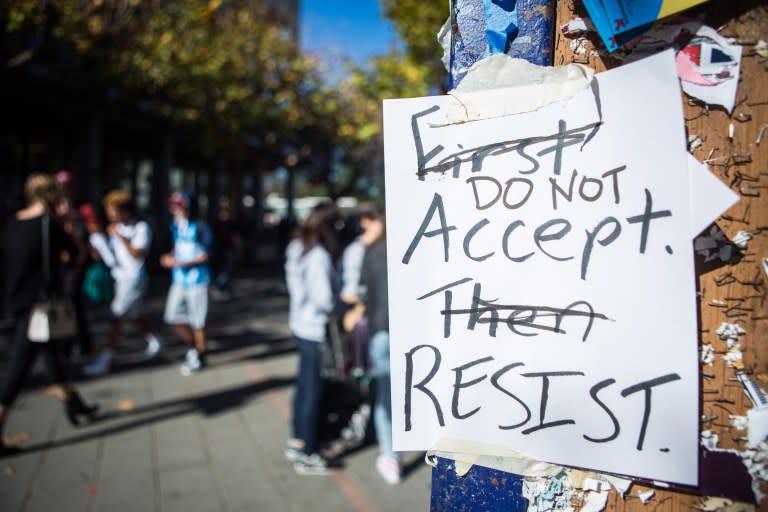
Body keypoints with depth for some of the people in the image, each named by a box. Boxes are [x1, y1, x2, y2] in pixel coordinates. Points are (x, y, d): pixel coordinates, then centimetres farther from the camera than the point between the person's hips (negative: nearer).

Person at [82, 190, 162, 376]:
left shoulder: (141, 228, -13)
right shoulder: (117, 228, 7)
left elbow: (137, 254, -21)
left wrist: (120, 237, -22)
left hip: (134, 280, -8)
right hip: (120, 278, 8)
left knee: (117, 317, -7)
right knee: (135, 314, 20)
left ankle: (104, 360, -2)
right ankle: (153, 342, 40)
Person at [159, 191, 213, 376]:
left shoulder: (200, 227, -16)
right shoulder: (176, 226, 6)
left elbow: (204, 256, -16)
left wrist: (180, 263, -24)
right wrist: (169, 257, -5)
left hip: (197, 279, -7)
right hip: (179, 279, 7)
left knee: (196, 321, 3)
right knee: (172, 316, 10)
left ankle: (199, 357, 22)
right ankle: (192, 346, 33)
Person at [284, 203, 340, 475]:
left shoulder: (296, 249, 5)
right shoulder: (320, 256, -22)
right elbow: (323, 299, -26)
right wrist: (335, 303, -7)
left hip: (300, 326, 9)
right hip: (316, 331, -9)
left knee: (304, 386, 21)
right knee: (312, 392, 4)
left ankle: (297, 441, 36)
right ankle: (307, 456, 17)